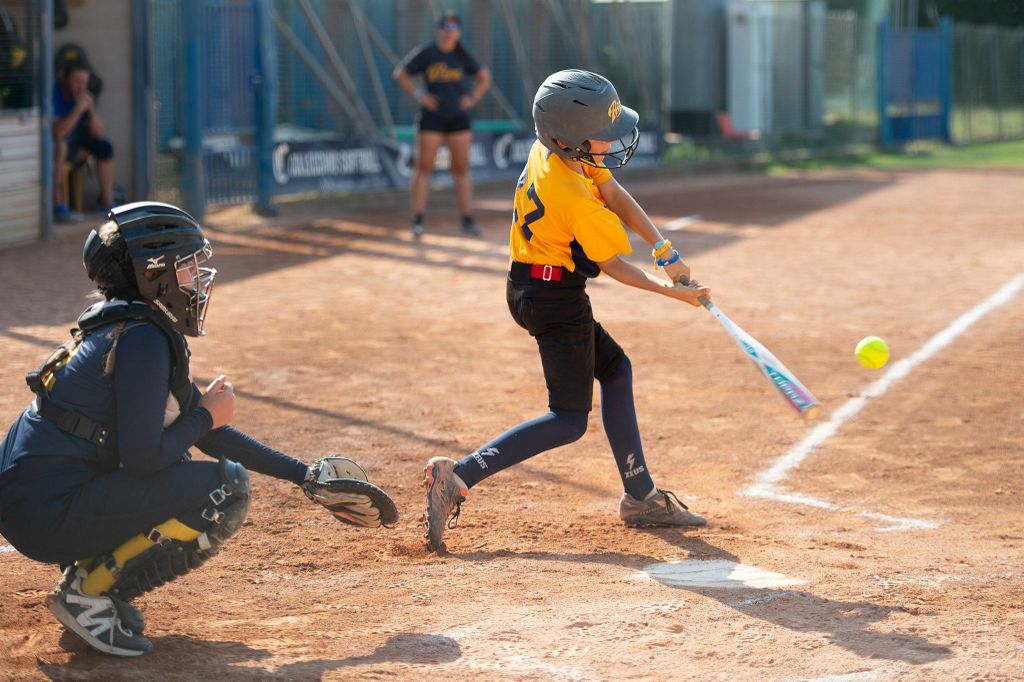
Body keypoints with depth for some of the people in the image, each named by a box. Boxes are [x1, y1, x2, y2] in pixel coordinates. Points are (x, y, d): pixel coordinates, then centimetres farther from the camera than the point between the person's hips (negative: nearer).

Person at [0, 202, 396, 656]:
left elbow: (208, 431, 21)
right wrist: (207, 416, -4)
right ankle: (88, 591, -8)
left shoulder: (148, 330, 15)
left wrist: (303, 475, 19)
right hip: (47, 516, -10)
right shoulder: (142, 340, -16)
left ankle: (88, 574, 13)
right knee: (228, 489, -11)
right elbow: (142, 457, -21)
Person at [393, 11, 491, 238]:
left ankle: (467, 221, 8)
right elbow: (400, 74, 0)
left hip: (458, 118, 3)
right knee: (423, 167, -4)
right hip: (432, 118, -3)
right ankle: (417, 220, -2)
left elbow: (484, 77, 16)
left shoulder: (463, 56, 4)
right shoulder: (426, 53, -4)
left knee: (462, 169, 4)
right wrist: (418, 95, -8)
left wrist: (473, 98, 4)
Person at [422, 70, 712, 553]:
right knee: (569, 420, -5)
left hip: (529, 286, 10)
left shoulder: (553, 147, -3)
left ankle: (640, 496, 24)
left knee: (615, 368, 20)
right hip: (556, 299, -10)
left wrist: (665, 252, -3)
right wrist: (671, 292, -1)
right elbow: (613, 265, -13)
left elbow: (617, 196, 3)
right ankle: (458, 476, -17)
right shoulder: (579, 202, -27)